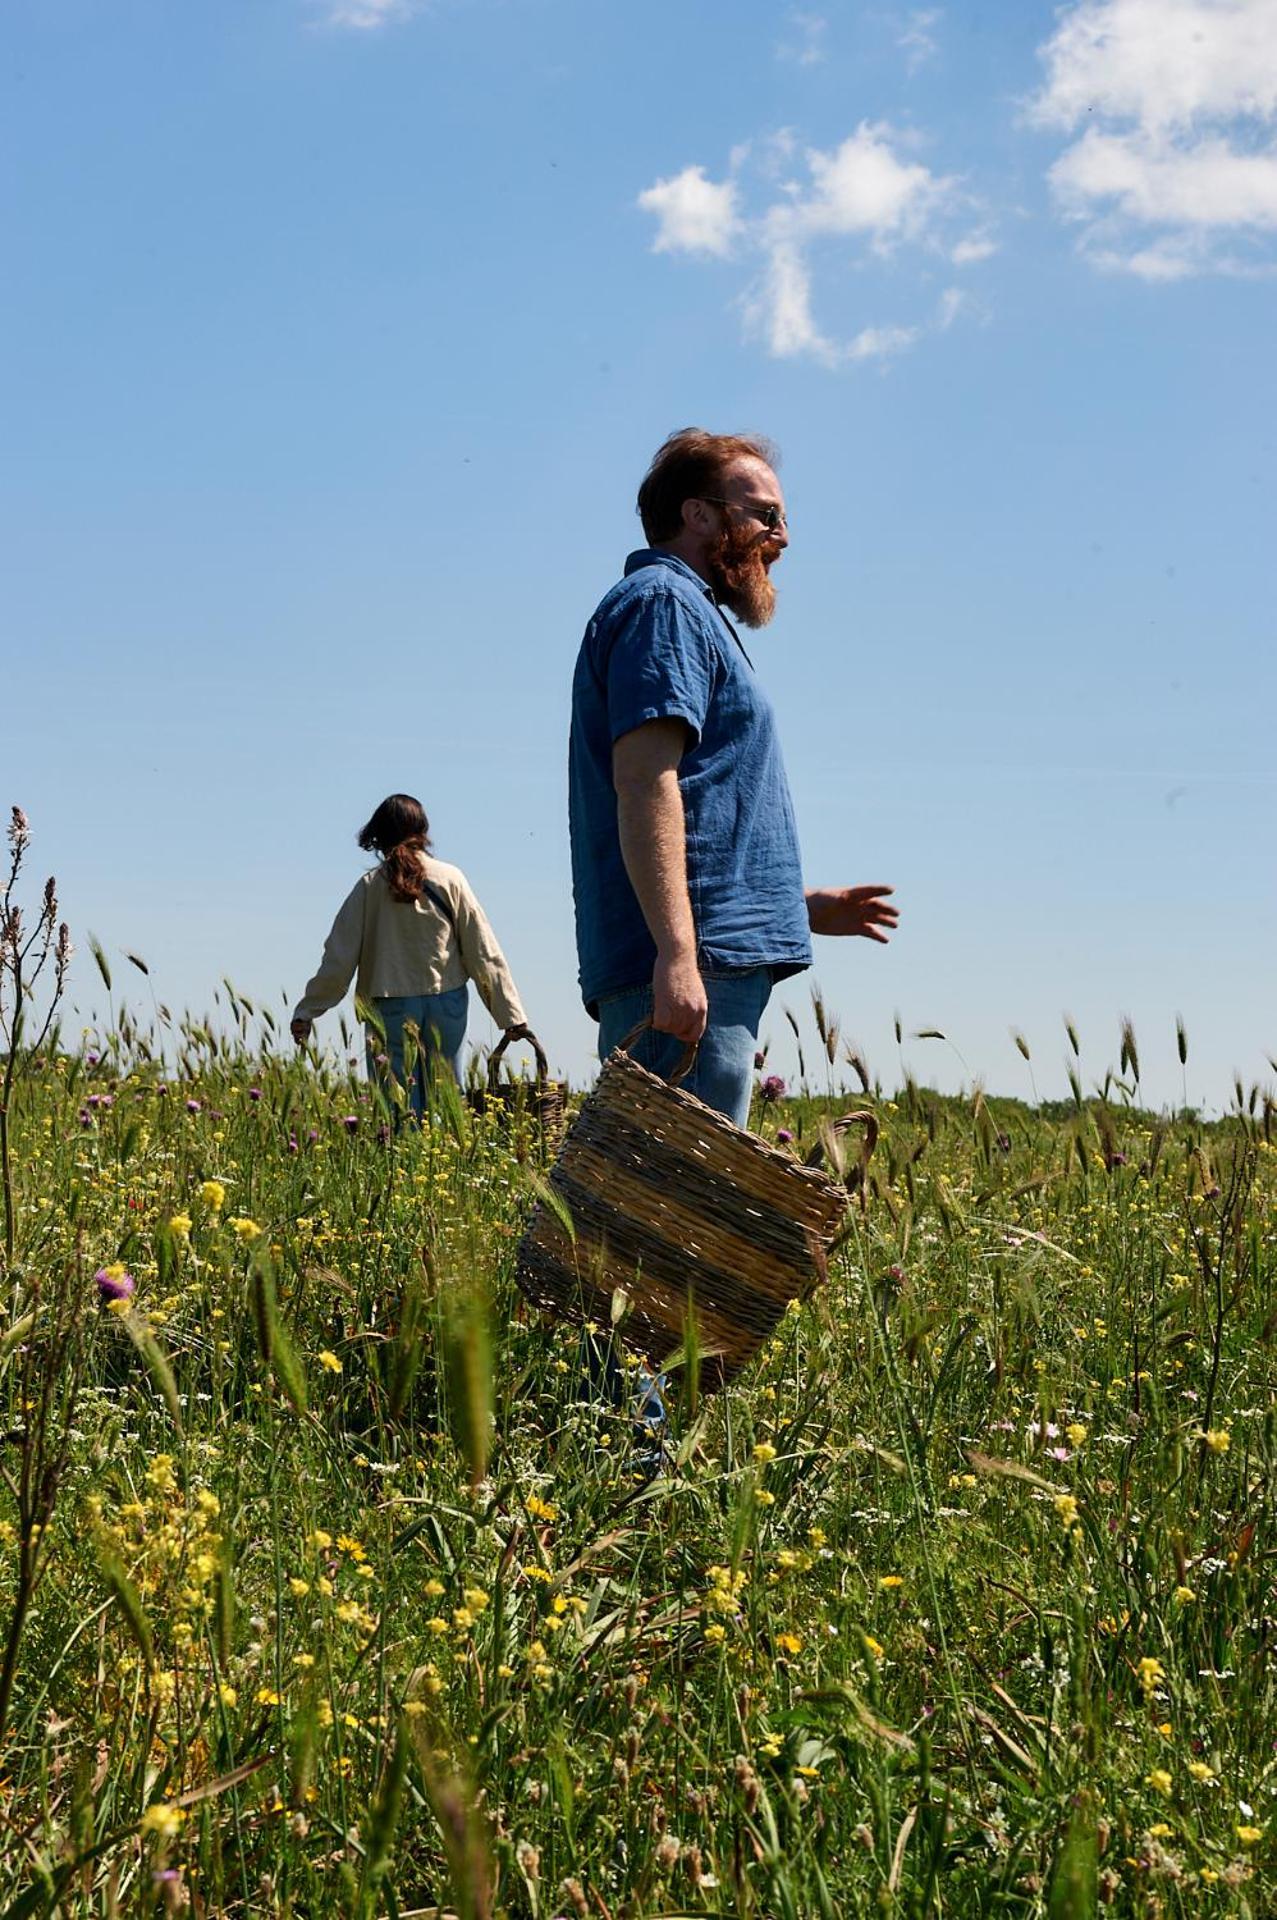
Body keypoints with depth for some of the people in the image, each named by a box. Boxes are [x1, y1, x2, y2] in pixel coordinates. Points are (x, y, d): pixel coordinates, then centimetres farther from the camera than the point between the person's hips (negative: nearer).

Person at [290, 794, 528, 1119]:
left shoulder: (369, 887, -2)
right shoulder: (450, 880, 0)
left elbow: (339, 958, -2)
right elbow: (483, 951, 1)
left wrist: (306, 1013, 5)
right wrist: (511, 1014, 5)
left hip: (390, 1008, -1)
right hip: (446, 1003, 1)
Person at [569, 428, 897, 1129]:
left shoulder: (692, 613, 29)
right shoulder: (663, 604, -3)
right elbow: (643, 782, -18)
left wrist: (803, 905, 31)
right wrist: (676, 953, -26)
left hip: (699, 967, 11)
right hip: (691, 966, -11)